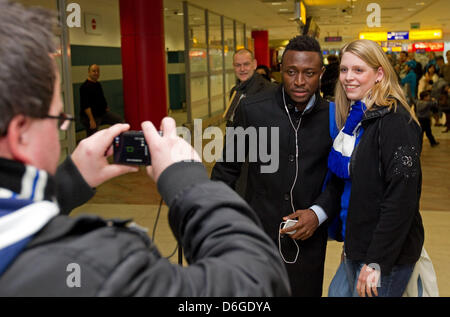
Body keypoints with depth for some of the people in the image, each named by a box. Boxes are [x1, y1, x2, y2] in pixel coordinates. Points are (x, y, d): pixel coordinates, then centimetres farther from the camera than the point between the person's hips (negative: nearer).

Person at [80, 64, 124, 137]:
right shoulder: (85, 87, -17)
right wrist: (91, 120, -29)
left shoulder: (98, 84, 11)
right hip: (91, 116, -9)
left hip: (102, 114, 9)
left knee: (119, 120, 5)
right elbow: (86, 106, -24)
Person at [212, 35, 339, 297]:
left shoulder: (332, 118, -4)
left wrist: (319, 213, -10)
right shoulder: (252, 110, -7)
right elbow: (227, 168, 2)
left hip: (308, 240, 1)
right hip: (257, 235, -1)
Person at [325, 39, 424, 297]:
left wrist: (377, 261, -21)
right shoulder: (352, 117, 10)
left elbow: (402, 197, -21)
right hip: (356, 247, 8)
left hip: (387, 255, -8)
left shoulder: (395, 121, -16)